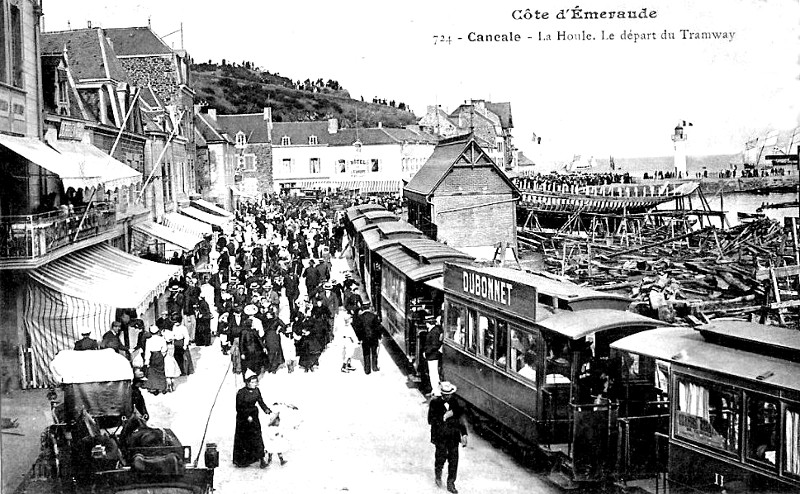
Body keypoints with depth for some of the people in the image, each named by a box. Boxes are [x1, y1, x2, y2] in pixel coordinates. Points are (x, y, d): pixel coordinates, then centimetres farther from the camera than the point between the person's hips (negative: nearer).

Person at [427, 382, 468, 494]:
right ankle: (438, 475, 39)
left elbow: (460, 418, 6)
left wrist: (464, 434, 0)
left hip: (453, 436, 3)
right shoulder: (435, 403, -9)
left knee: (454, 460, 3)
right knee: (441, 458, 8)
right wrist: (444, 416, -19)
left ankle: (451, 484, 16)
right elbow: (431, 420, -11)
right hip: (440, 436, -3)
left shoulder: (454, 402, 1)